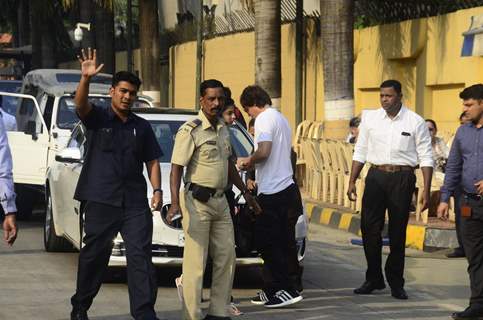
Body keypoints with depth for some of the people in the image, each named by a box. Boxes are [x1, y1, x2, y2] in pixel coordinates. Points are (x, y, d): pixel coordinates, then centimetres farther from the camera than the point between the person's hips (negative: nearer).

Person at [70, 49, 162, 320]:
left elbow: (152, 161, 15)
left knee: (141, 256, -7)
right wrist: (86, 78, -36)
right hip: (100, 200, -2)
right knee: (94, 256, 8)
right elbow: (81, 104, -17)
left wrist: (157, 190, 0)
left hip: (135, 202, 2)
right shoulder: (97, 118, 3)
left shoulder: (142, 127, 14)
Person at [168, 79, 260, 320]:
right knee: (195, 263, -7)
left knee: (226, 258, 9)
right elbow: (176, 169, -15)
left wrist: (246, 193, 27)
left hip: (220, 201, 8)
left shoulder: (223, 130, 14)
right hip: (197, 202, -8)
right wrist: (175, 203, -26)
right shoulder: (190, 131, -11)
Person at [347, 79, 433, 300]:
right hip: (376, 176, 2)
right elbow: (360, 153, 11)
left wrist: (426, 191, -8)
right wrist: (352, 182, 6)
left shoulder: (415, 122, -2)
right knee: (369, 228, 1)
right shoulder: (370, 118, 5)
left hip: (402, 178, -2)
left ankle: (396, 282, 16)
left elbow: (426, 158, -2)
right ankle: (373, 279, 16)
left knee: (398, 232, 5)